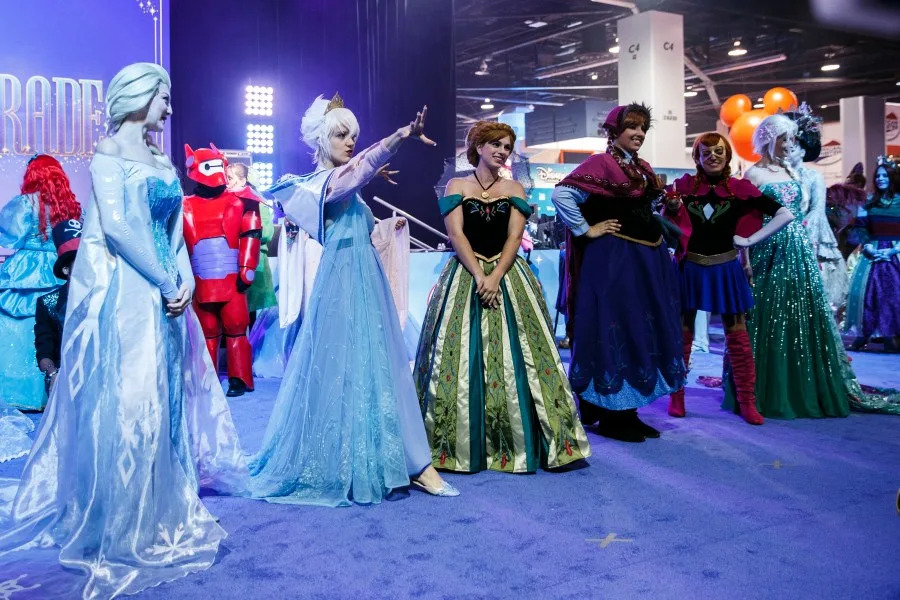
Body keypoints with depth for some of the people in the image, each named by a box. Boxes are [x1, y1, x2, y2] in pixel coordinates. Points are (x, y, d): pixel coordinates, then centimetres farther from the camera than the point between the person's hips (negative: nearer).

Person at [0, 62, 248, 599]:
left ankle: (160, 511, 26)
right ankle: (120, 526, 8)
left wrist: (184, 279, -4)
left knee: (163, 400, 12)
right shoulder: (109, 154, -7)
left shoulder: (163, 161, 16)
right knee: (124, 402, -4)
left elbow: (176, 228, 12)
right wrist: (165, 283, -15)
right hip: (122, 292, -8)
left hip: (163, 292, 8)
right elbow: (116, 226, -17)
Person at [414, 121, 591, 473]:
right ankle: (461, 443, 5)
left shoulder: (514, 189, 11)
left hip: (507, 275, 2)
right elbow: (455, 235, -4)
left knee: (513, 355, -3)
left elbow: (514, 237, 1)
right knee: (462, 356, -3)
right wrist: (479, 276, -15)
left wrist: (495, 277, -14)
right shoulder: (457, 186, 7)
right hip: (465, 277, -1)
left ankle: (516, 442, 5)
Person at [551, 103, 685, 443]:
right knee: (614, 332, -4)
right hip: (613, 259, -9)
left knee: (643, 332, 12)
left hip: (648, 258, 9)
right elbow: (561, 194, -21)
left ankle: (628, 412, 23)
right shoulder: (600, 164, -11)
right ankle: (611, 417, 6)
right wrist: (587, 230, -16)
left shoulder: (643, 169, 14)